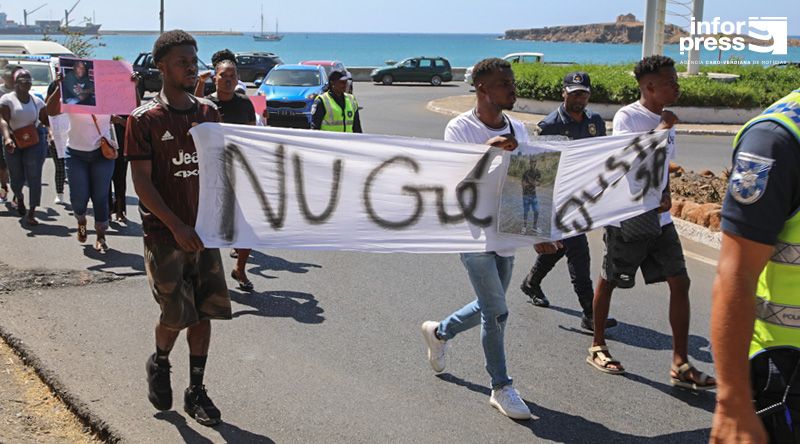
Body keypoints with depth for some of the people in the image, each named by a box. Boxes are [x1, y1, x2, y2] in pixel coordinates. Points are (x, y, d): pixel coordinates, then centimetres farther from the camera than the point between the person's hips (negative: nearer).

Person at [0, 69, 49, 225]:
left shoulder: (37, 101, 6)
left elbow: (46, 120, 9)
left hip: (35, 141, 1)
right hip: (14, 142, -1)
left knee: (34, 176, -9)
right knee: (17, 178, 7)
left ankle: (31, 213, -4)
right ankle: (19, 197, 43)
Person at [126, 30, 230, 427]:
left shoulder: (208, 112, 7)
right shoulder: (145, 119, -8)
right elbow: (141, 182, -11)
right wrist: (177, 226, -18)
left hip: (204, 232, 5)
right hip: (165, 233, -4)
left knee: (204, 313, 6)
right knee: (176, 315, 0)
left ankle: (196, 391, 20)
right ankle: (159, 365, 32)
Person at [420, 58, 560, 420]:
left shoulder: (517, 129, 6)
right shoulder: (460, 128, -12)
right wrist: (486, 149, -40)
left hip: (507, 234, 7)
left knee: (489, 309, 16)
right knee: (496, 312, -7)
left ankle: (439, 332, 43)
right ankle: (501, 388, 9)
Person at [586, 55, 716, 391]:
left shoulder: (665, 120, 11)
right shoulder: (627, 117, -13)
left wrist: (666, 196, 4)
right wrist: (660, 130, -23)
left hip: (659, 218, 7)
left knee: (680, 282, 1)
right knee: (609, 281, 8)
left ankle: (680, 364, 5)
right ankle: (597, 347, 27)